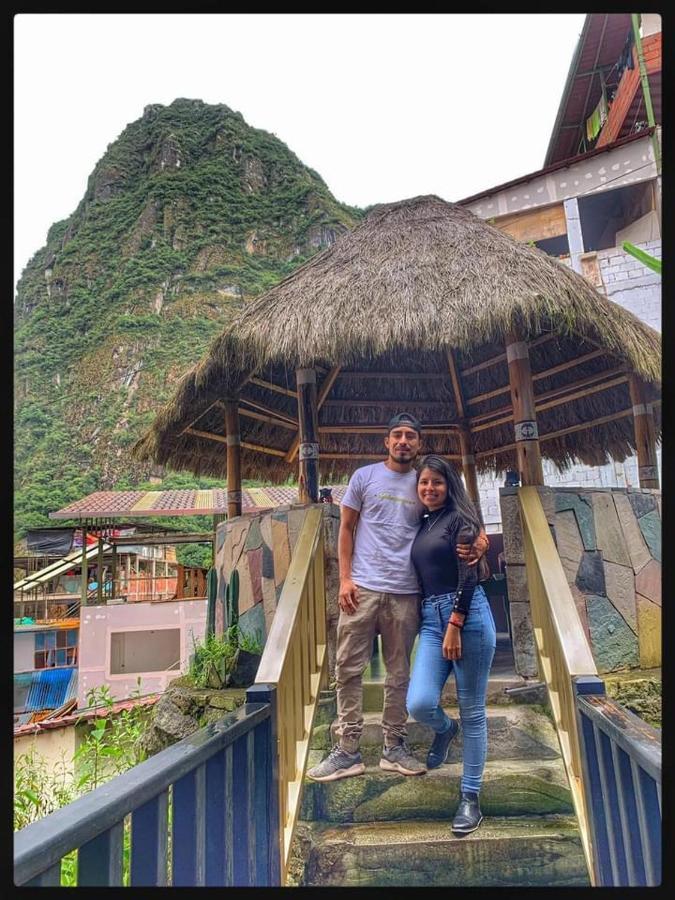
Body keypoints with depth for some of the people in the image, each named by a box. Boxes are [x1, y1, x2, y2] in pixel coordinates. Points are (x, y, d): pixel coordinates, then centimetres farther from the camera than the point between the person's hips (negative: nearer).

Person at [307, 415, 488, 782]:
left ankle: (394, 747, 26)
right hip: (362, 588, -1)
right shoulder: (364, 476, 5)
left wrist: (473, 544, -16)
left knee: (399, 673, 11)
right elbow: (346, 529, 6)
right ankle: (347, 751, 14)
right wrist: (345, 579, -3)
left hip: (405, 593, 1)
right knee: (348, 669, 2)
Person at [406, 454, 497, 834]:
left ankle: (471, 797, 18)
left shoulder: (459, 518, -2)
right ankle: (446, 729, 27)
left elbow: (468, 575, -11)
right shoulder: (421, 525, 17)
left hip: (467, 614, -5)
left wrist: (454, 626, -17)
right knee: (419, 703, -9)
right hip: (431, 619, 5)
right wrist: (439, 627, 17)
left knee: (472, 711, 3)